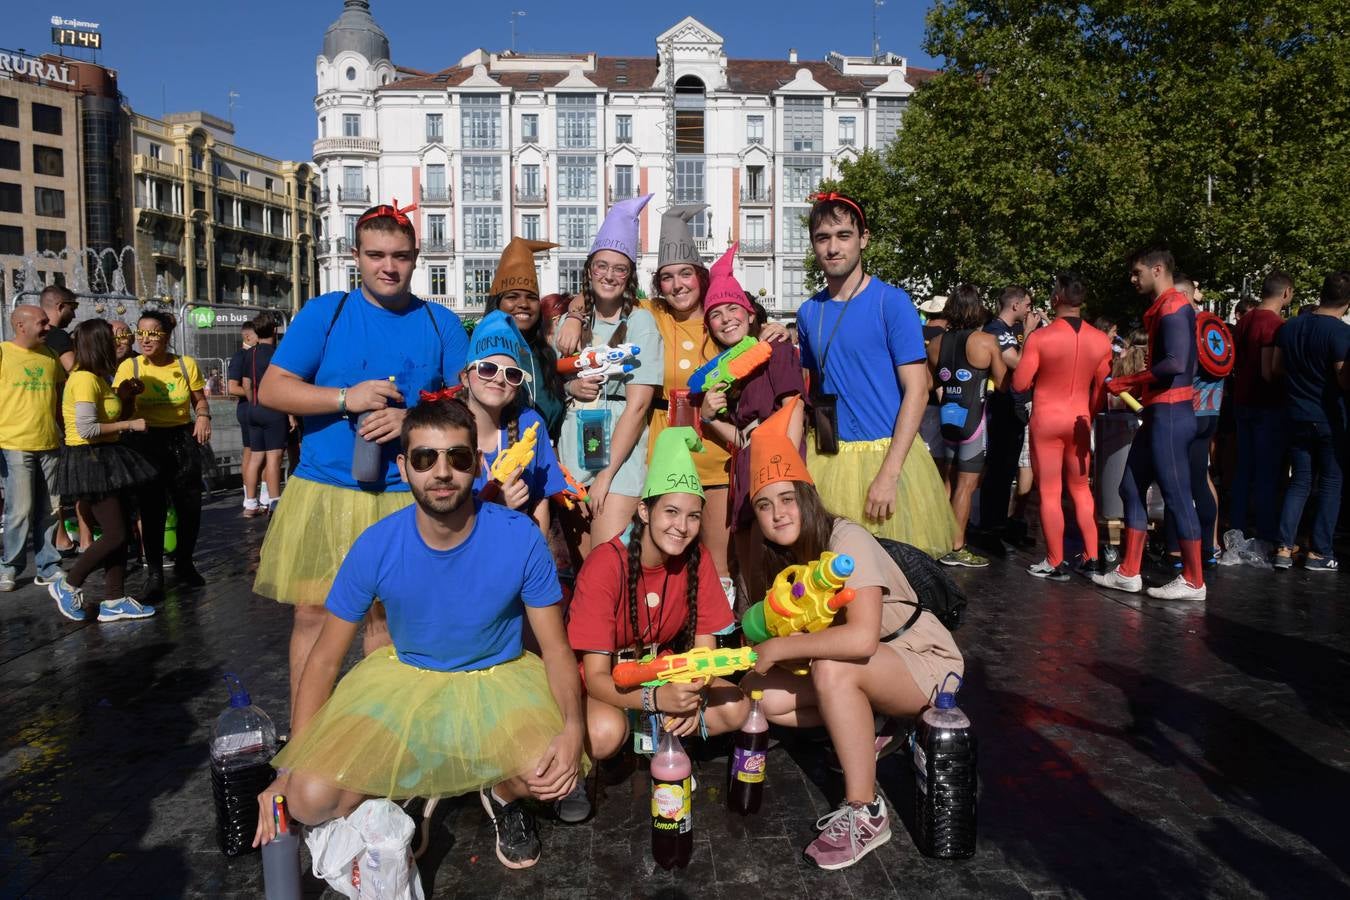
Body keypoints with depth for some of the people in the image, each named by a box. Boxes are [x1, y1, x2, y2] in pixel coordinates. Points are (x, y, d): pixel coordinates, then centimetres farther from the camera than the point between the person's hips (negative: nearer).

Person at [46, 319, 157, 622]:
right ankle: (67, 585, 9)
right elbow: (86, 429, -23)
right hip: (90, 460, -10)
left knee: (118, 532, 9)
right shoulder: (85, 379, -16)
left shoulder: (98, 378, 14)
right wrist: (130, 424, -16)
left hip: (103, 458, 10)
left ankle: (114, 601, 13)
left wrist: (123, 398, 6)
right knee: (115, 535, -7)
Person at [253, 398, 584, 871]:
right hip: (403, 677, 1)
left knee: (553, 775, -29)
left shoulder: (520, 538, -20)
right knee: (310, 800, -18)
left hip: (499, 677, -1)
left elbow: (556, 648, -11)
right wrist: (288, 769, -11)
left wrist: (573, 727, -31)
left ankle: (502, 796, 9)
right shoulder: (376, 546, -17)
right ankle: (404, 785, 16)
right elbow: (325, 658, -5)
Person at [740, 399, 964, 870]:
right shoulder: (780, 559, -1)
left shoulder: (846, 540, -26)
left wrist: (779, 648, -29)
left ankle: (866, 813, -21)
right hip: (864, 670, 8)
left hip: (925, 661, -8)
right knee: (758, 694, -10)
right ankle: (862, 736, 10)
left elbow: (861, 639, -38)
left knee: (833, 669, -36)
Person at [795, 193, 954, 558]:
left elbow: (917, 390, -11)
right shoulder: (808, 312, 7)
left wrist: (888, 473, -19)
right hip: (826, 457, 4)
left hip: (886, 455, -4)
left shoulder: (892, 302, -8)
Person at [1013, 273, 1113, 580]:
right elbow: (1101, 389, 6)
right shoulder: (1101, 340, -1)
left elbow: (1020, 384, -11)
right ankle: (1091, 557, 19)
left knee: (1050, 493, 3)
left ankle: (1055, 563, 8)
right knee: (1081, 489, 18)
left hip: (1046, 420, -4)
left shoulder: (1039, 338, -15)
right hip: (1080, 420, 4)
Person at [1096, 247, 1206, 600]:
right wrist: (1134, 385, 13)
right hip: (1158, 413, 11)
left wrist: (1129, 382, -14)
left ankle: (1193, 581, 6)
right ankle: (1128, 573, 15)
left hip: (1170, 413, -11)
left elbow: (1176, 363, -24)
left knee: (1176, 495, -4)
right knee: (1132, 487, 11)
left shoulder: (1174, 306, -13)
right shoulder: (1161, 308, 19)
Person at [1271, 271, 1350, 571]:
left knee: (1299, 482, 11)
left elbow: (1277, 368, 11)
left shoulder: (1289, 328, 2)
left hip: (1297, 417, 5)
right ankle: (1318, 553, 8)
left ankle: (1284, 549, 5)